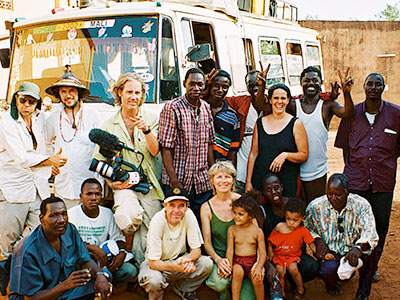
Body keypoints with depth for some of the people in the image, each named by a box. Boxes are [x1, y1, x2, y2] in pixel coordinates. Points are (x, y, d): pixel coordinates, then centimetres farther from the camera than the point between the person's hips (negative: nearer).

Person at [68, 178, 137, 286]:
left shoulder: (107, 213, 11)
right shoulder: (71, 214, -5)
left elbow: (118, 237, 16)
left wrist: (122, 252, -6)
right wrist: (92, 248, -23)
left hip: (103, 259, 6)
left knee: (130, 270, -18)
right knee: (105, 275, -34)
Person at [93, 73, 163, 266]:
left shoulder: (151, 119, 7)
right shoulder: (109, 125, 9)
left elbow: (155, 151, -3)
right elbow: (100, 158, 9)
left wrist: (146, 130, -20)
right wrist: (111, 182, -5)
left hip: (149, 184, 1)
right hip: (124, 184, -1)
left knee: (147, 233, -6)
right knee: (128, 217, -28)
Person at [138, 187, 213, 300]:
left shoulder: (188, 215, -16)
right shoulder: (158, 221, -26)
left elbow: (196, 249, -10)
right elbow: (153, 262, -25)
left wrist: (188, 258, -34)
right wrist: (178, 267, -42)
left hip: (179, 259, 4)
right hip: (158, 264, -4)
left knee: (207, 264, -20)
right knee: (154, 280, -35)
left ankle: (183, 289, 8)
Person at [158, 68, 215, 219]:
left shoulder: (206, 108, 9)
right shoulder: (172, 108, -9)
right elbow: (166, 147, -12)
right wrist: (174, 181, -16)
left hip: (203, 183, 5)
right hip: (179, 181, -5)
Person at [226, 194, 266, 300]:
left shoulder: (257, 231, -1)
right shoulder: (232, 230, 3)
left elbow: (263, 253, -2)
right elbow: (230, 250, 1)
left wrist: (259, 267, -18)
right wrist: (229, 266, -13)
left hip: (253, 261, 0)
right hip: (237, 261, 1)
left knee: (257, 278, -27)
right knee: (238, 272, -32)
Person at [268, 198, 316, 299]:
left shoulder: (303, 231, -3)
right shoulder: (279, 227, -4)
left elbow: (312, 246, 1)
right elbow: (270, 242, 8)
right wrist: (270, 253, -3)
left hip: (293, 256, -1)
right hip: (278, 255, 1)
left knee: (293, 269, -28)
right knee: (280, 271, -24)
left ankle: (300, 290, -1)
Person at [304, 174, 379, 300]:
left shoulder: (361, 205, -11)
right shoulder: (316, 206, -8)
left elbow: (369, 233, -20)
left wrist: (358, 248, -40)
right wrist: (318, 240, -17)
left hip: (352, 249, 1)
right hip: (329, 250, -1)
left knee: (370, 252, -30)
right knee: (328, 270, -32)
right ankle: (332, 284, 11)